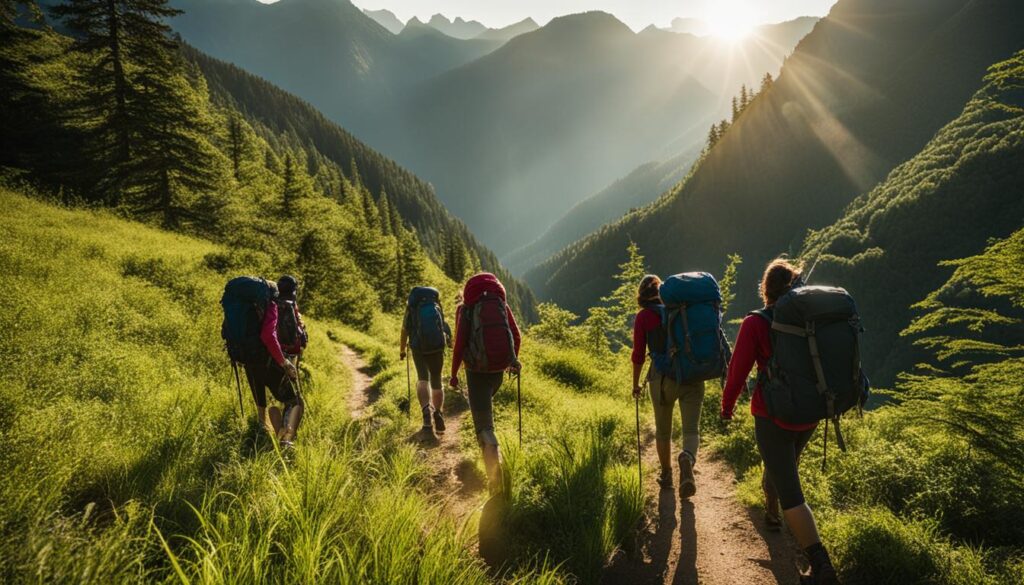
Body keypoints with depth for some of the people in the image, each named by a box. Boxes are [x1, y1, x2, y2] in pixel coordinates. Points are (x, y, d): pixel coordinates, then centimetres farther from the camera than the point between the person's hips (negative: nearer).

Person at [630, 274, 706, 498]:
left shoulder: (644, 316, 0)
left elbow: (638, 355, -1)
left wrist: (635, 384, 11)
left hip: (663, 378, -1)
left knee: (663, 431, 17)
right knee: (691, 430, 1)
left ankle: (666, 476, 30)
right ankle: (687, 459, -29)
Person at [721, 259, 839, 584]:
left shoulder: (755, 323, -13)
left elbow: (738, 370, -11)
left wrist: (727, 406, 5)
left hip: (773, 414, -6)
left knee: (791, 495, -3)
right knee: (783, 464, 31)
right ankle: (770, 510, 56)